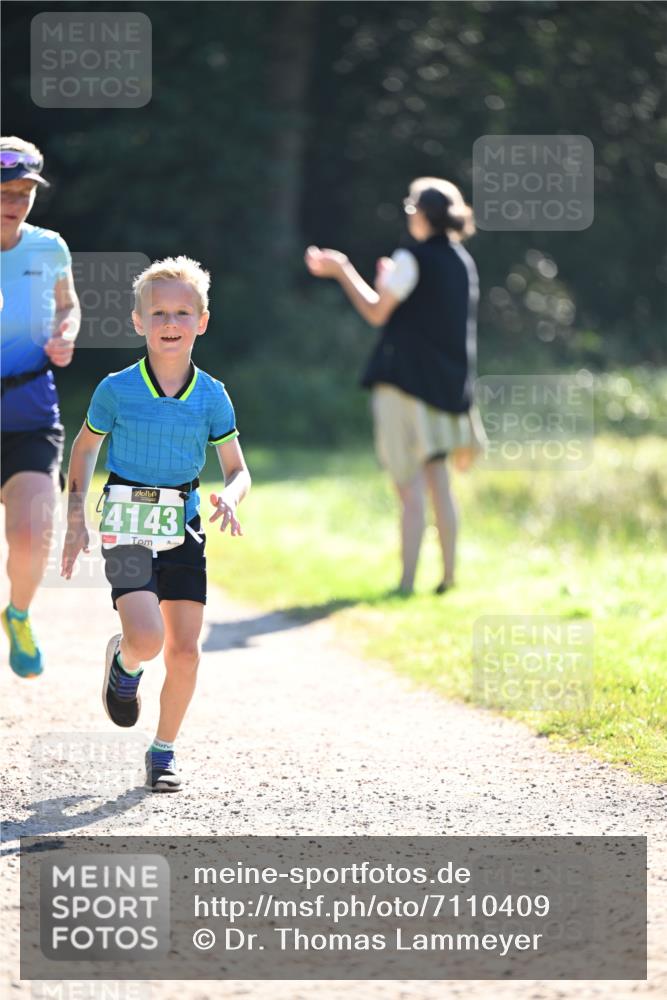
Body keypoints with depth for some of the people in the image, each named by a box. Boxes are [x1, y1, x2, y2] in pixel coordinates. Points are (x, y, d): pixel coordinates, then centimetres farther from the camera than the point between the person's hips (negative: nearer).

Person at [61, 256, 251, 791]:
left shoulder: (212, 396, -1)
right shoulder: (116, 390, -5)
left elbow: (238, 470, 5)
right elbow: (85, 447, 10)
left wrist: (229, 497, -18)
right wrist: (76, 519, 5)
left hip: (184, 530, 3)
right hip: (128, 527, -3)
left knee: (185, 651, 1)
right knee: (147, 639, -20)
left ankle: (164, 753, 20)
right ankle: (124, 662, 18)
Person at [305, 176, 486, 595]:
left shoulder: (411, 260, -11)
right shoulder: (463, 262, 10)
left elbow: (376, 312, -5)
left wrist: (342, 272, 5)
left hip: (406, 380, -7)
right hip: (447, 383, 7)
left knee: (411, 484, -8)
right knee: (438, 480, 13)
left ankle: (407, 580, -10)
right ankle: (449, 574, 13)